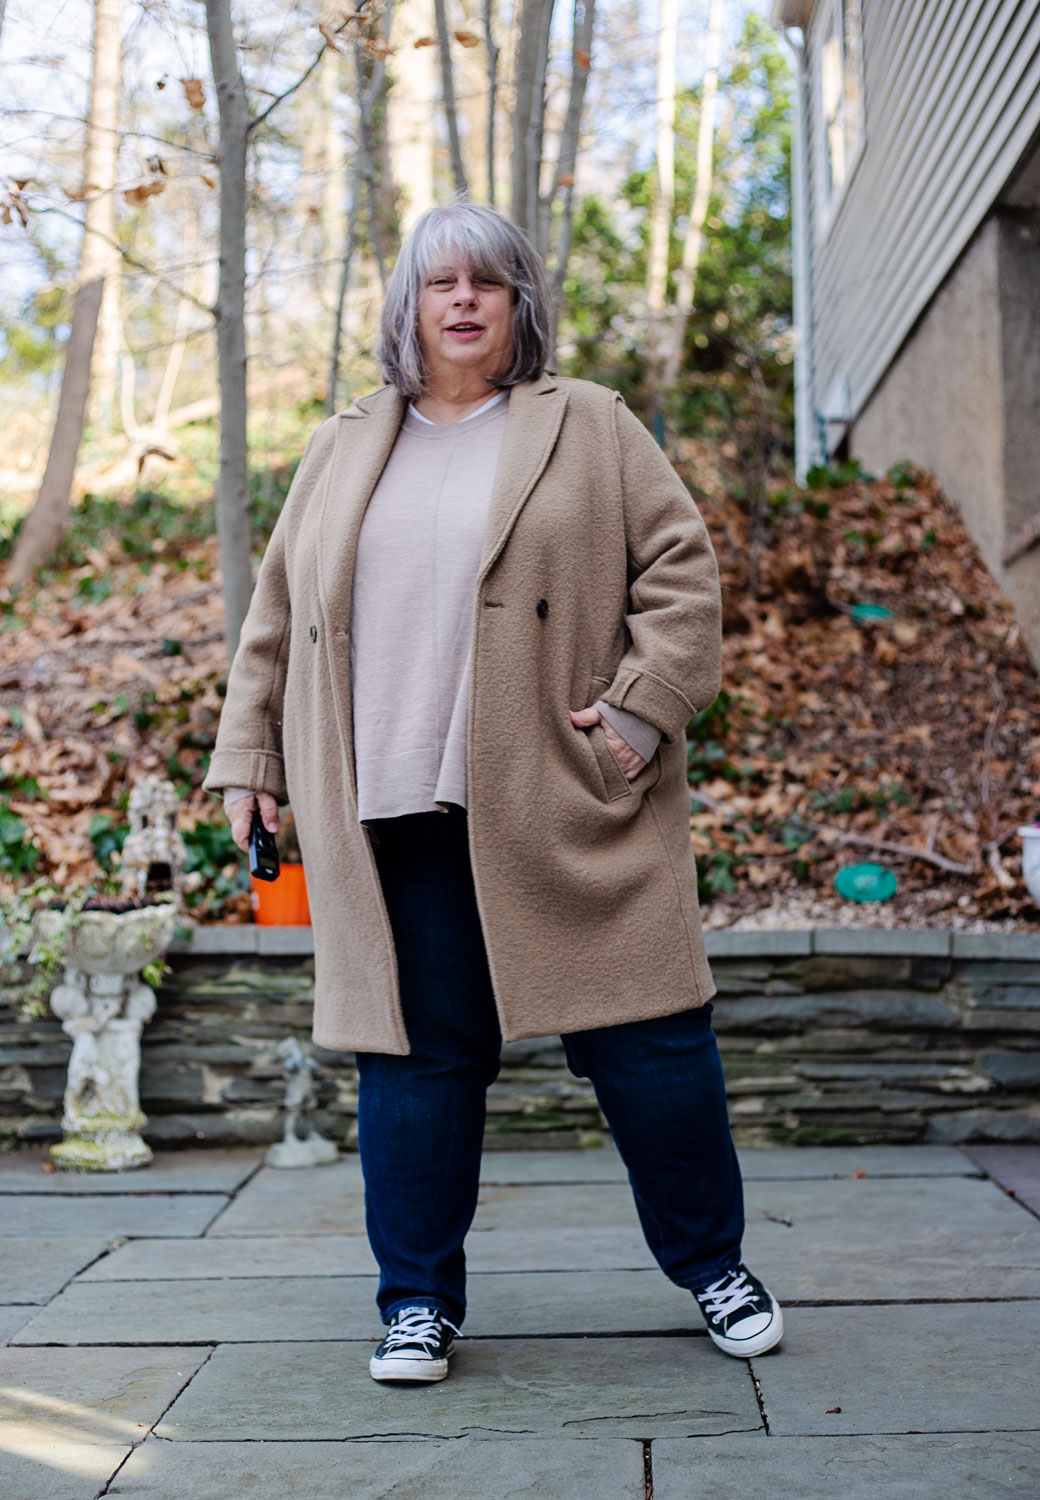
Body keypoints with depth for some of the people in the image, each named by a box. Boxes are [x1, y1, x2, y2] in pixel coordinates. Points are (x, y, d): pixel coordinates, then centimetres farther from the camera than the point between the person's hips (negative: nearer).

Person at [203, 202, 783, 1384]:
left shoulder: (591, 428, 9)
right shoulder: (341, 454, 17)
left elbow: (679, 566, 3)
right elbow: (275, 616, 18)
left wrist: (644, 708, -9)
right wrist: (248, 759, 12)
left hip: (566, 806, -2)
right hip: (397, 815, 2)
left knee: (644, 1038, 3)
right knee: (417, 1052, 5)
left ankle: (713, 1265, 22)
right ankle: (418, 1300, 19)